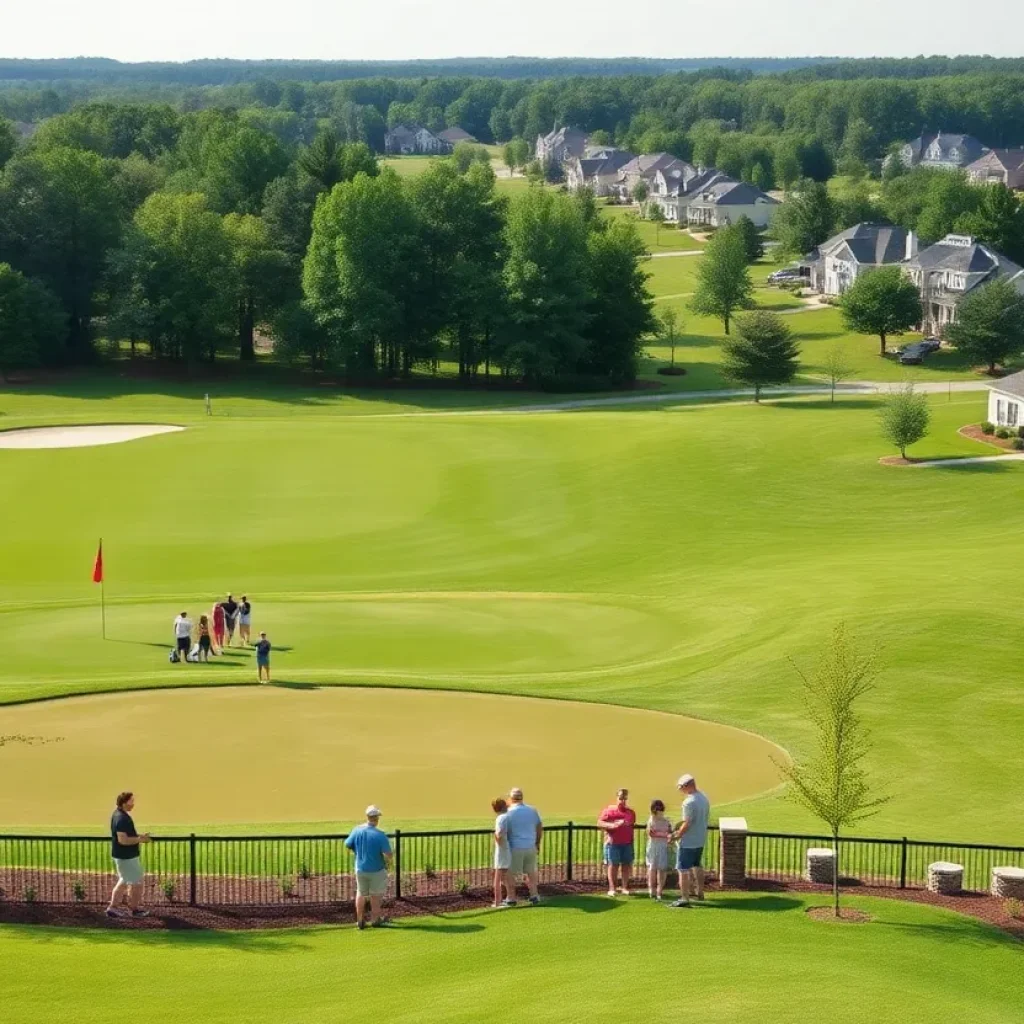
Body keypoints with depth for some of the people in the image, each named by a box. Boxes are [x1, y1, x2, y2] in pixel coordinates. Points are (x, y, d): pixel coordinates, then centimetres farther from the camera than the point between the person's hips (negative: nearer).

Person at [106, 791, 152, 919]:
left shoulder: (118, 814, 9)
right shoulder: (122, 819, -24)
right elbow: (123, 839, -29)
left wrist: (139, 836, 10)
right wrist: (140, 839, -21)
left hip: (122, 855, 10)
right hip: (126, 857, -10)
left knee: (124, 881, 20)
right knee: (136, 882, 5)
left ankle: (112, 907, 22)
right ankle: (133, 909, 18)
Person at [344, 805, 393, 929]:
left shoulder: (357, 830, -11)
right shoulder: (380, 835, -23)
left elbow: (348, 845, 2)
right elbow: (388, 854, -23)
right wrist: (388, 863, -1)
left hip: (360, 868, 3)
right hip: (376, 869, -3)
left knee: (361, 893, 19)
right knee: (375, 895, 15)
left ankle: (360, 920, 23)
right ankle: (375, 919, 25)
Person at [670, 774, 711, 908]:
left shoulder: (689, 802, -23)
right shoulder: (704, 799, 5)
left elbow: (687, 824, -24)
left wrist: (676, 835, -10)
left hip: (688, 842, -9)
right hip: (700, 840, 9)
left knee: (683, 869, -1)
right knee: (697, 866, 24)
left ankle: (684, 899, -2)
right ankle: (699, 893, 34)